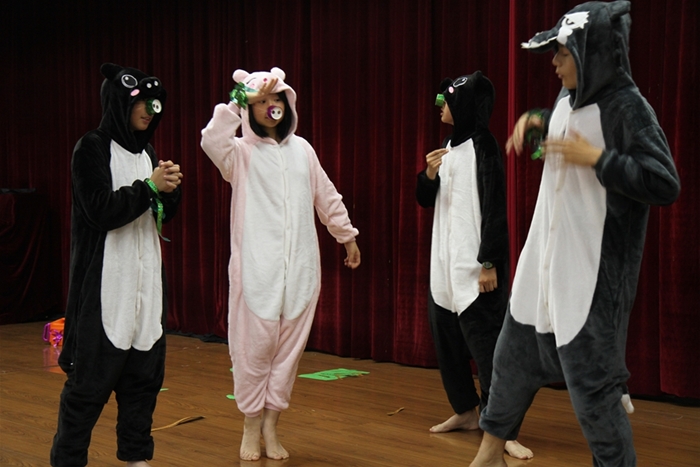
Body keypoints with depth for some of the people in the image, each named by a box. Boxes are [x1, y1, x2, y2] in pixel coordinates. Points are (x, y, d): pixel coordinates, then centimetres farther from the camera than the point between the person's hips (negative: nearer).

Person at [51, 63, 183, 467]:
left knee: (145, 372, 8)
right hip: (106, 281, -7)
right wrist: (150, 186, -17)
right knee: (92, 377, -2)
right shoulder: (92, 148, -8)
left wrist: (170, 189, -6)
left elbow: (163, 214, 13)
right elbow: (100, 211, -15)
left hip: (146, 279, 7)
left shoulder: (146, 151, 12)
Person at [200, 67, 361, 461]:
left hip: (300, 268, 4)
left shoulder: (301, 149, 12)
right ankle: (251, 427, 17)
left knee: (289, 347, 6)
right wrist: (243, 98, -22)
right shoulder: (240, 151, -2)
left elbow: (326, 196, 21)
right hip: (256, 267, -4)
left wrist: (347, 234, 26)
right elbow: (212, 140, -25)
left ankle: (272, 425, 19)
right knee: (254, 347, 0)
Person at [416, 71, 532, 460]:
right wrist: (429, 174, -5)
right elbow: (425, 200, 16)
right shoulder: (450, 146, 14)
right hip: (445, 261, 9)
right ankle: (466, 412, 27)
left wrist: (490, 262, -21)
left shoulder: (482, 145, -10)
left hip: (475, 264, -9)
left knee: (486, 343, -9)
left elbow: (494, 208, -16)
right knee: (447, 341, 13)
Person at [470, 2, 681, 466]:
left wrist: (596, 158, -23)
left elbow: (666, 185, -24)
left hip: (594, 273, -9)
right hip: (545, 262, 9)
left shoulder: (626, 106, -17)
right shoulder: (570, 99, 8)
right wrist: (535, 120, 14)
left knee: (592, 384, -3)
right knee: (514, 357, 20)